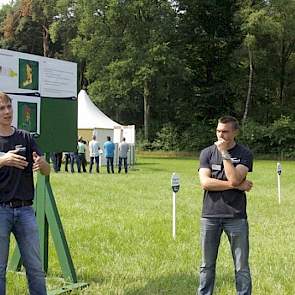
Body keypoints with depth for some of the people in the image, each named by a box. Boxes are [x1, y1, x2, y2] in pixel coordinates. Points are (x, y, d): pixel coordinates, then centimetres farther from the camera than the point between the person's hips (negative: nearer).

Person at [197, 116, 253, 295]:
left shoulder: (244, 154, 1)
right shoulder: (207, 153, 6)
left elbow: (234, 179, -15)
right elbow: (205, 183, -7)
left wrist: (224, 153, -12)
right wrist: (236, 186, -10)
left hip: (236, 216, -1)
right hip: (210, 215, 2)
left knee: (242, 266, 4)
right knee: (207, 265, 10)